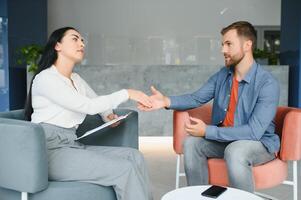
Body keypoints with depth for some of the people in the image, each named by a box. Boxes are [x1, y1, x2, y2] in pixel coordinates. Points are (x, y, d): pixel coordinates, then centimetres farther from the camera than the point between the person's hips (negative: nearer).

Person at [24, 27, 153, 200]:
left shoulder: (76, 79, 16)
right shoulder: (45, 78, -10)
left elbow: (97, 100, 30)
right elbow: (88, 106, -18)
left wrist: (109, 114, 8)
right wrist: (127, 93, -14)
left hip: (73, 145, 8)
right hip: (52, 151, -7)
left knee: (134, 156, -11)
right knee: (125, 169, -21)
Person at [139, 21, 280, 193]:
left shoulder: (268, 84, -22)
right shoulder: (222, 75, -1)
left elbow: (254, 131, -27)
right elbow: (197, 98, 1)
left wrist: (207, 131, -27)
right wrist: (167, 101, -19)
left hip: (259, 143, -6)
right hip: (224, 139, 6)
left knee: (235, 152, -37)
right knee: (191, 142, -16)